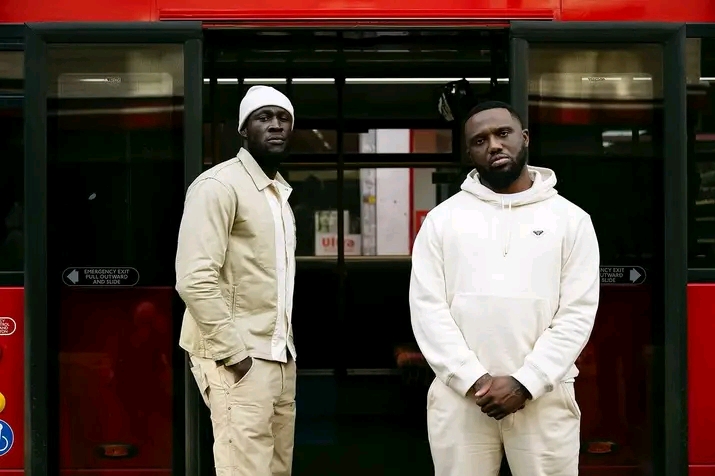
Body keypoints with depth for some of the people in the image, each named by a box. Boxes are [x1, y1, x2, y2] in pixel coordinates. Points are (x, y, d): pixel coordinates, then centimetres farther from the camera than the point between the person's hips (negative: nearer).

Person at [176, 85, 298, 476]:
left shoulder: (280, 191, 17)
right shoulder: (219, 185, -10)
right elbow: (195, 280, -19)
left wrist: (286, 347, 12)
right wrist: (234, 353, -18)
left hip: (279, 357, 8)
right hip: (239, 360, -8)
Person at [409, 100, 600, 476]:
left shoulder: (571, 219, 5)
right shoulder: (441, 219, 6)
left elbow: (578, 314, -2)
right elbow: (427, 308, -1)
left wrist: (525, 383, -11)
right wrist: (474, 379, -11)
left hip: (544, 396, 0)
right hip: (459, 396, 1)